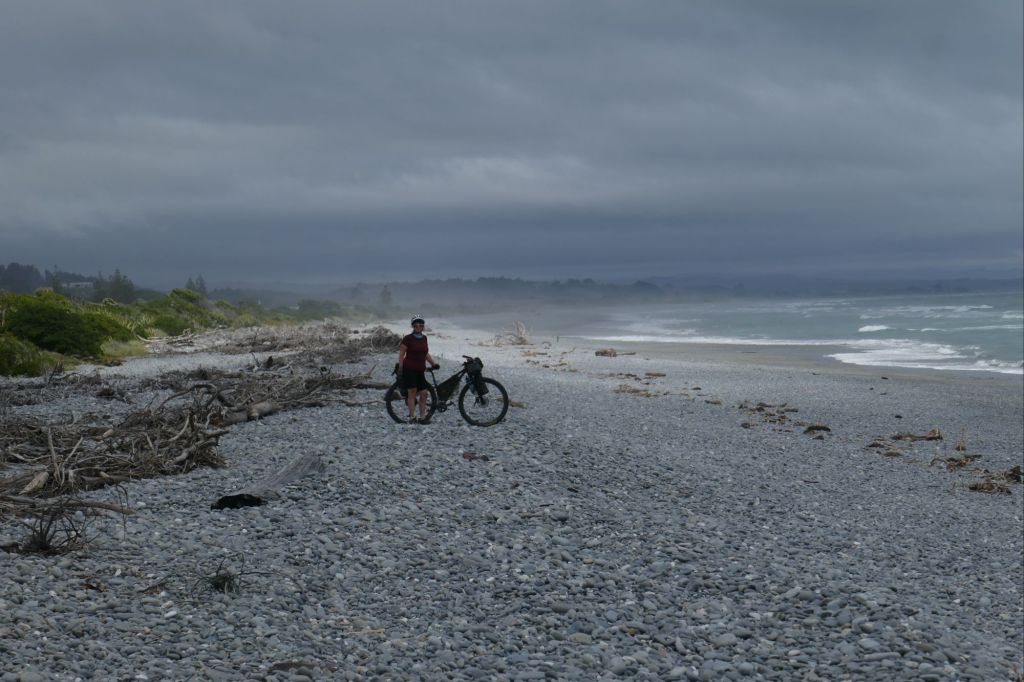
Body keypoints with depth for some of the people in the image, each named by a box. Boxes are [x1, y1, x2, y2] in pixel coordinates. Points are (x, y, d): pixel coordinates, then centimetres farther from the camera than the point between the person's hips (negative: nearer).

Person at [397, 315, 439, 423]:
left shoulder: (424, 338, 11)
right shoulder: (408, 338, -6)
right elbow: (401, 353, -4)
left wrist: (433, 363, 13)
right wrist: (400, 367, -9)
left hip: (420, 370, 6)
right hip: (409, 369, -5)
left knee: (424, 393, 1)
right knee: (412, 392, -6)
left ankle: (422, 417, 10)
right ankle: (412, 417, 0)